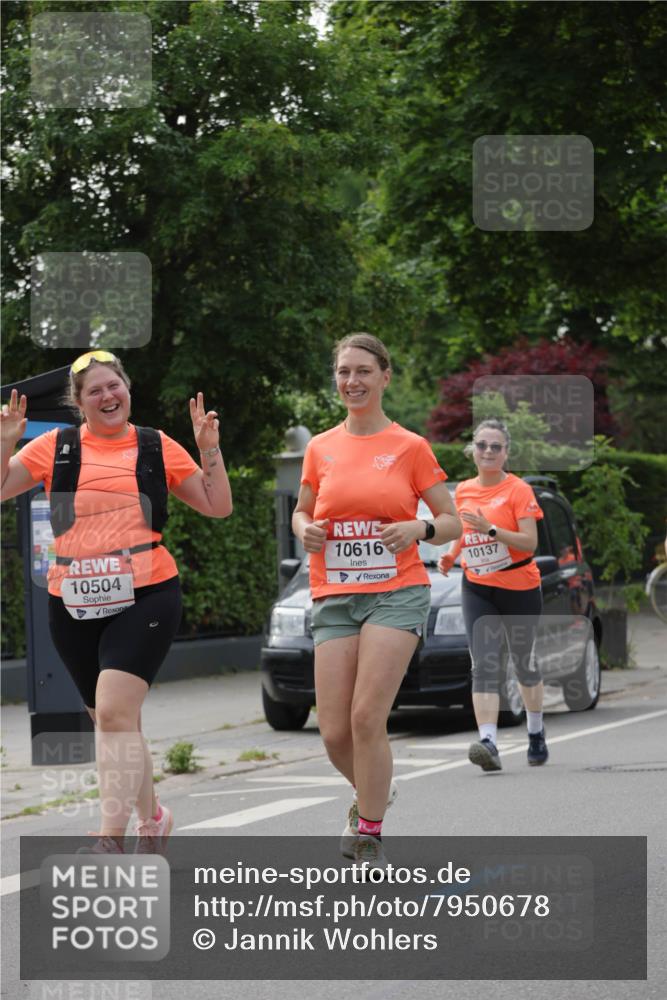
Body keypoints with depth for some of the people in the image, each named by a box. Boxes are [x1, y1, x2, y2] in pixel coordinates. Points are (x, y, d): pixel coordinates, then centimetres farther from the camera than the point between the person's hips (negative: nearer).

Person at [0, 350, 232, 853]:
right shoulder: (56, 447, 7)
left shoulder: (156, 447, 7)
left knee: (114, 712, -20)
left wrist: (209, 449, -1)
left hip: (146, 598, -3)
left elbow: (218, 506, 11)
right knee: (113, 720, 14)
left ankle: (111, 838, -22)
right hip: (74, 606, 3)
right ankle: (152, 816, 35)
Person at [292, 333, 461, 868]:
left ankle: (370, 836, -1)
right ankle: (375, 793, 30)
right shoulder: (321, 448, 9)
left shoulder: (410, 447, 2)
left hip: (396, 594, -3)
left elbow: (453, 523, 6)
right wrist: (306, 530, -1)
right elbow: (302, 511, 23)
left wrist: (419, 529, -15)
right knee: (334, 733, -3)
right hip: (334, 598, 3)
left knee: (367, 717, -15)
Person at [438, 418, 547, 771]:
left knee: (524, 663, 12)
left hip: (520, 588, -3)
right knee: (483, 665, -13)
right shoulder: (463, 491, 6)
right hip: (477, 588, 3)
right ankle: (488, 742, -25)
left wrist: (491, 529, -28)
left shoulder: (518, 490, -9)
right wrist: (452, 555, 2)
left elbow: (530, 542, -16)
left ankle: (536, 732, 34)